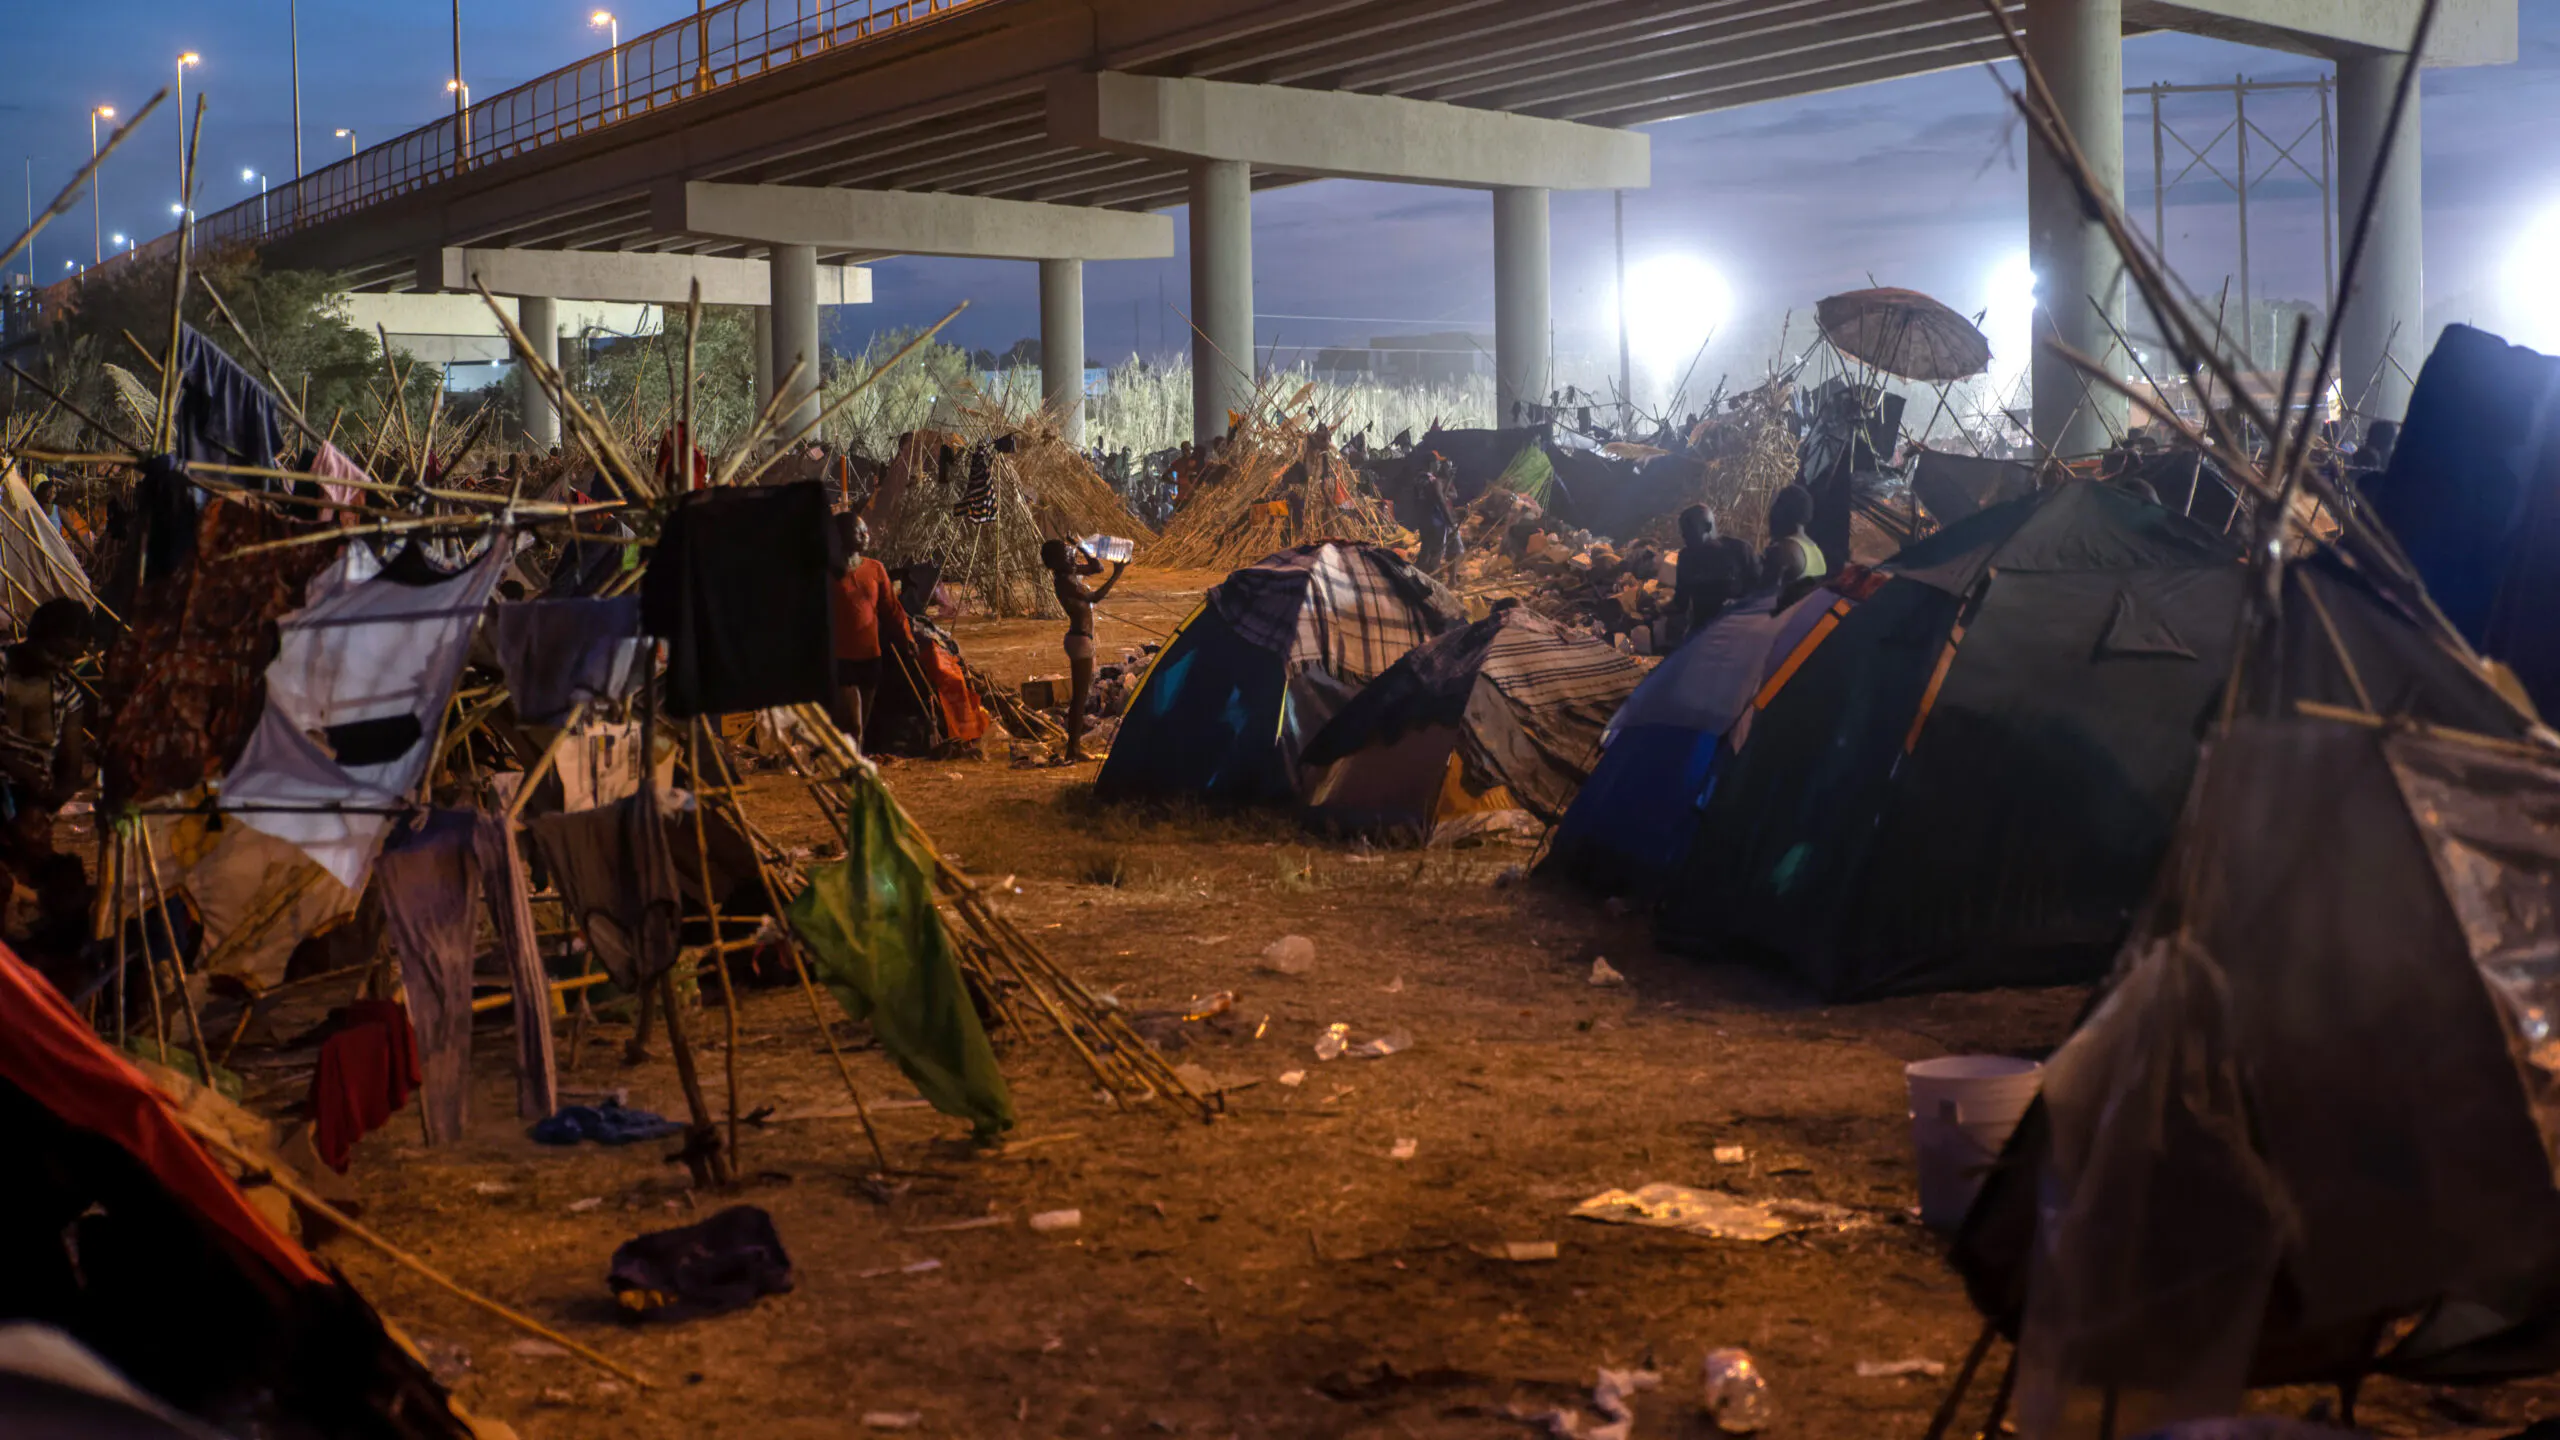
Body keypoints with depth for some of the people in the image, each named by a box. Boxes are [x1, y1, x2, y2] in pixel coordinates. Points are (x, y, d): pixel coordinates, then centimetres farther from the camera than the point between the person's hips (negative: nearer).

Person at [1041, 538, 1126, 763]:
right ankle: (1073, 750, -3)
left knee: (1080, 694, 16)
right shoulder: (1064, 580, -20)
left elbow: (1097, 568, 19)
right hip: (1080, 640, -10)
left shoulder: (1070, 573, 8)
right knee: (1080, 696, -6)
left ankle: (1074, 745, 24)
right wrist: (1116, 576, -28)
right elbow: (1093, 598, -29)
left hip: (1080, 638, 10)